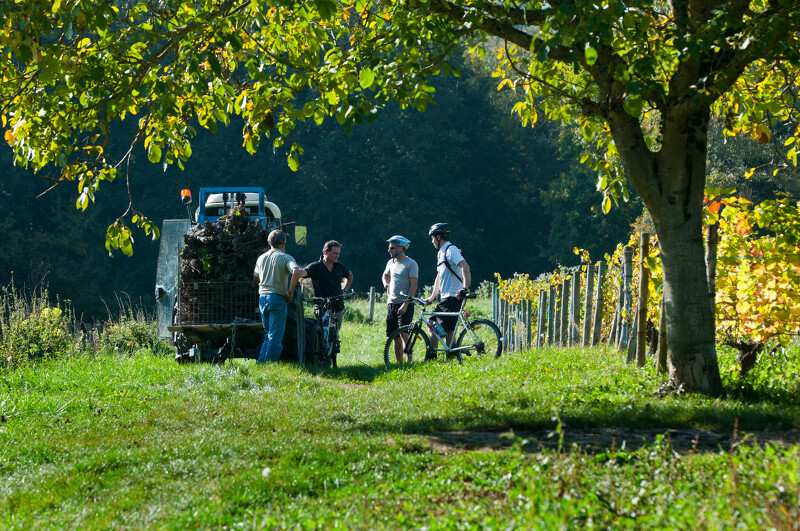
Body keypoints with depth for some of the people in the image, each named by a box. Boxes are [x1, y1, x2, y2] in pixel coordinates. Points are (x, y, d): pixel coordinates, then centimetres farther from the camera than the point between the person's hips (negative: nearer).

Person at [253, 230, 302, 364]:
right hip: (277, 298, -6)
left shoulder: (261, 258, 12)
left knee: (268, 334, 18)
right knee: (276, 336, -1)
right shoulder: (285, 258, -7)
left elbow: (255, 276, 25)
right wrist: (290, 292, -17)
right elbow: (296, 272, -25)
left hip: (262, 297, 6)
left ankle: (261, 362, 13)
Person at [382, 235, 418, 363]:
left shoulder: (411, 264, -8)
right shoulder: (391, 262, 14)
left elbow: (414, 285, -13)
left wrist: (405, 304, -21)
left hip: (405, 304, -7)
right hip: (392, 303, 7)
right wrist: (385, 283, 12)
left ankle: (409, 361, -20)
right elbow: (385, 274, 35)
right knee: (395, 337, 6)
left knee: (404, 334, -18)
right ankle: (399, 363, 12)